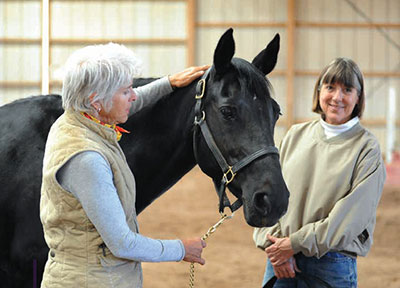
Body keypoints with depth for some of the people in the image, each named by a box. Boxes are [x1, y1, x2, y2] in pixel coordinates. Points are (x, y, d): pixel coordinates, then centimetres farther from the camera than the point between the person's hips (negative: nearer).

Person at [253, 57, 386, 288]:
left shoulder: (367, 147, -5)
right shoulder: (296, 136, 8)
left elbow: (353, 214, -12)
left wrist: (296, 243, -14)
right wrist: (272, 241, -8)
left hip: (333, 262, -3)